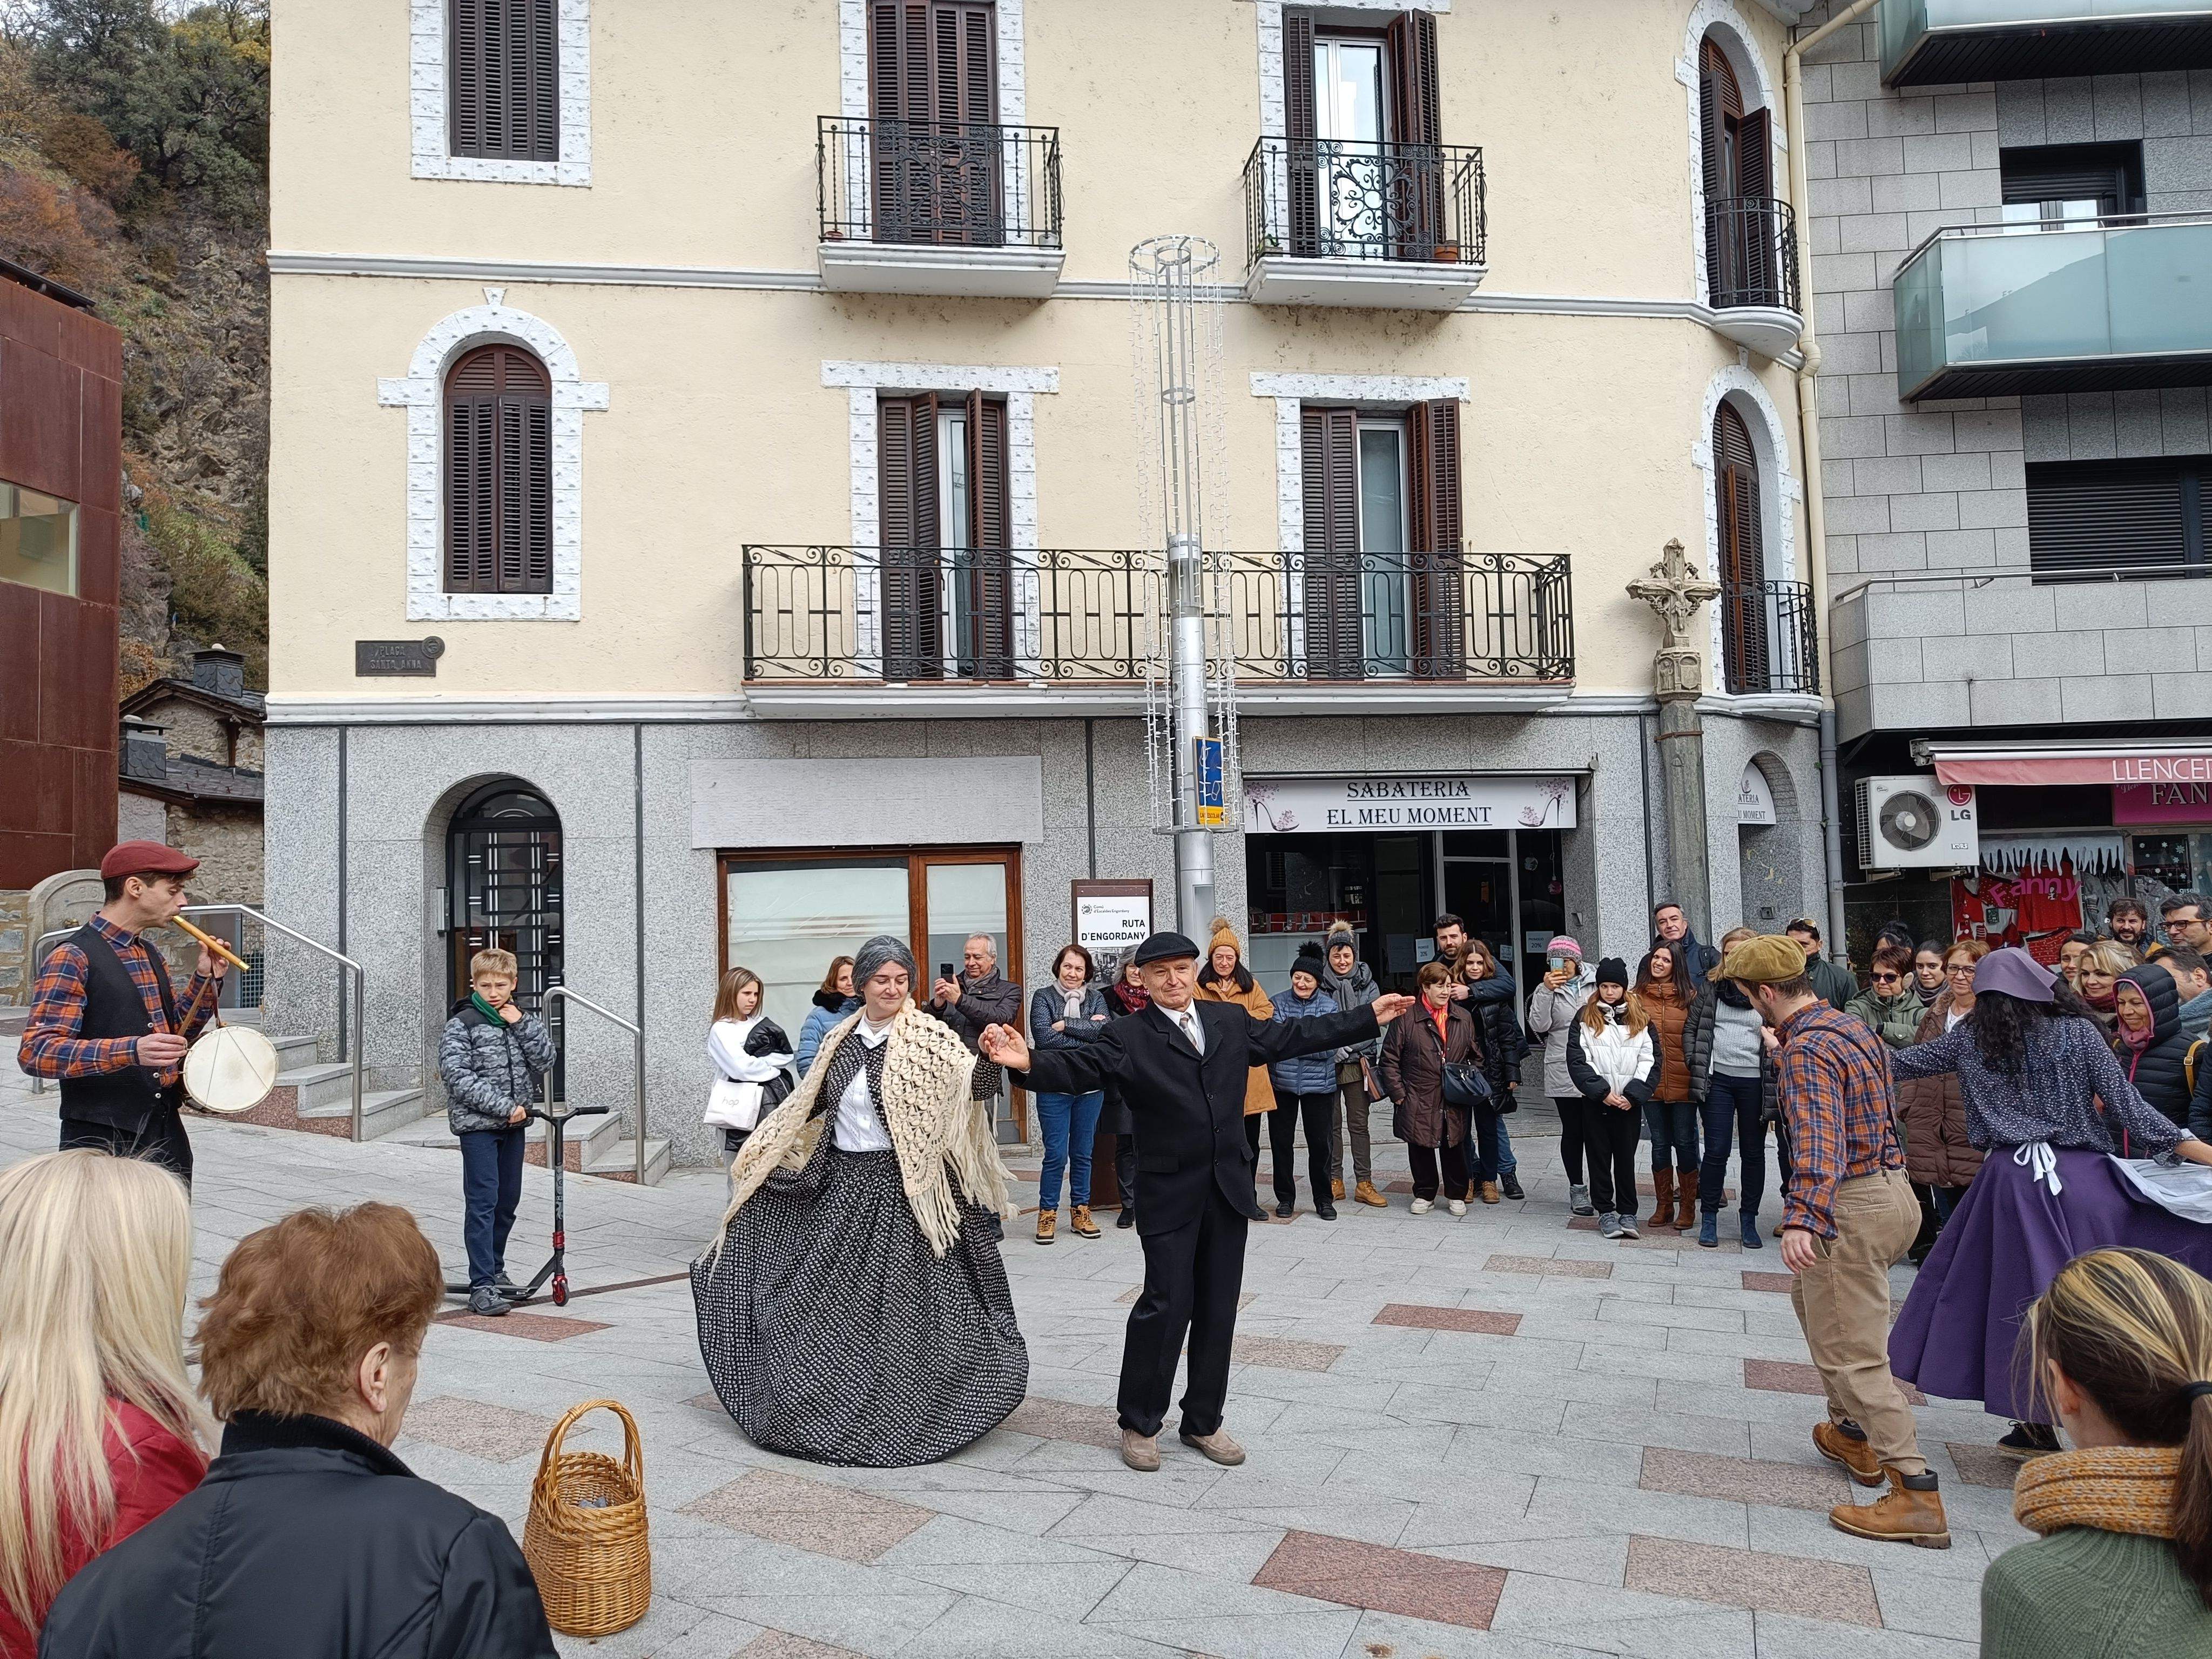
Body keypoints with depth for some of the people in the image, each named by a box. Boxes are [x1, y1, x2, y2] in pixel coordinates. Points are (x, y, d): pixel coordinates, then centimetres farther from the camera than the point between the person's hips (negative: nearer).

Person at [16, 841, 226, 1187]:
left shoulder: (149, 955, 14)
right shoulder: (72, 958, -11)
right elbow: (35, 1052, -20)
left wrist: (205, 979, 7)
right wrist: (131, 1051, -32)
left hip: (168, 1136, 8)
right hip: (104, 1142, -8)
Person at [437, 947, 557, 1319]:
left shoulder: (525, 1020, 9)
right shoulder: (461, 1025, -7)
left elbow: (545, 1063, -3)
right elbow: (457, 1076, -16)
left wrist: (521, 1024, -13)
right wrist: (503, 1107, -19)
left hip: (513, 1124, 6)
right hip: (477, 1124, -5)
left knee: (508, 1200, 13)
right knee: (482, 1202, -10)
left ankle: (494, 1269, 30)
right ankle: (482, 1286, -9)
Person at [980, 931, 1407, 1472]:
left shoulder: (1231, 1020, 8)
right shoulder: (1128, 1037, -6)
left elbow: (1294, 1037, 15)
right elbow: (1078, 1067, -19)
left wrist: (1370, 1017, 16)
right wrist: (1029, 1061, -40)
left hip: (1228, 1186, 5)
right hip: (1169, 1193, -5)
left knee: (1218, 1308, 10)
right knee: (1166, 1304, -4)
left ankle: (1203, 1422, 26)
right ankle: (1140, 1424, 15)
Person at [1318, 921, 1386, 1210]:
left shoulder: (1367, 983, 5)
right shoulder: (1321, 984, 1)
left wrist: (1346, 1047, -13)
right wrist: (1334, 1049, -13)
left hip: (1357, 1062, 1)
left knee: (1359, 1123, 3)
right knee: (1332, 1123, 7)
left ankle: (1364, 1183, 6)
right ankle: (1334, 1180, 15)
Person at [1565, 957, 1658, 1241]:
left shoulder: (1640, 1019, 6)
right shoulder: (1585, 1018, 2)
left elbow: (1650, 1061, 1)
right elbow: (1577, 1060, -5)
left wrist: (1633, 1095, -10)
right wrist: (1602, 1091, -13)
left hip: (1629, 1102, 1)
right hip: (1595, 1101, 0)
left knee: (1626, 1157, 5)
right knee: (1599, 1156, 4)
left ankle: (1628, 1212, 14)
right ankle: (1606, 1211, 13)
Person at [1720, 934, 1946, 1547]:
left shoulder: (1807, 1050, -20)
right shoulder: (1850, 1025, 10)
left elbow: (1819, 1137, -35)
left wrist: (1802, 1220, -46)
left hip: (1853, 1208, -10)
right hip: (1892, 1189, 10)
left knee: (1852, 1354, -5)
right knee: (1812, 1298, 27)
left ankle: (1917, 1497, -5)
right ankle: (1853, 1433, 37)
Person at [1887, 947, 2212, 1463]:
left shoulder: (1970, 1038, 4)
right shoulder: (2079, 1032, 2)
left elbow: (1905, 1063, 12)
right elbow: (2127, 1105, -2)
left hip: (2014, 1179, 0)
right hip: (2084, 1177, 0)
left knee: (2022, 1295, 7)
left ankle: (2038, 1424, 13)